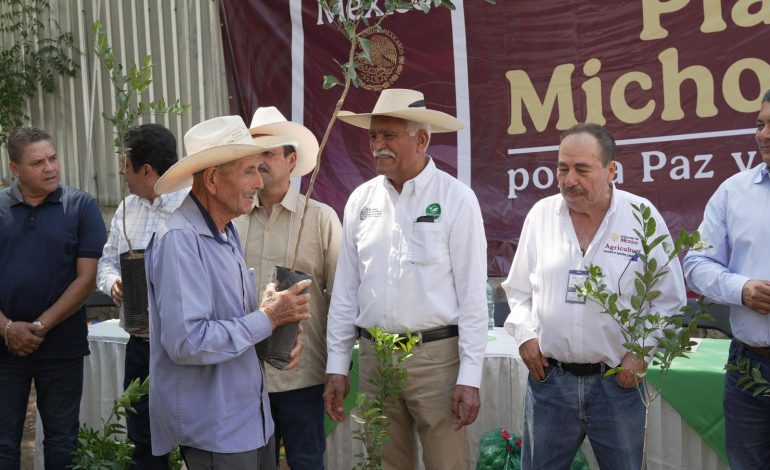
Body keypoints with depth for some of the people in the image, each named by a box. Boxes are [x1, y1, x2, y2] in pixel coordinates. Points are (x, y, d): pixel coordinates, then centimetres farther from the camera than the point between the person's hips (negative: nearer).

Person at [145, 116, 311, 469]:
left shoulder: (227, 232, 8)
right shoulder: (179, 240, -21)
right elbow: (186, 342, -28)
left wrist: (280, 321, -4)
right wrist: (267, 318, -19)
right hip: (213, 430, -9)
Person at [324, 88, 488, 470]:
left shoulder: (456, 199, -8)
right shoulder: (361, 200, 5)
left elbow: (472, 295, -9)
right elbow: (345, 289, 8)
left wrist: (469, 377, -11)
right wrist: (337, 365, 6)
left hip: (436, 356, -4)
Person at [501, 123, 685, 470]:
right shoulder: (540, 214, 1)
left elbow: (669, 298, 0)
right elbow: (519, 289, 11)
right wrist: (524, 335, -3)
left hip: (617, 381, -1)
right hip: (548, 379, 2)